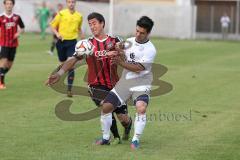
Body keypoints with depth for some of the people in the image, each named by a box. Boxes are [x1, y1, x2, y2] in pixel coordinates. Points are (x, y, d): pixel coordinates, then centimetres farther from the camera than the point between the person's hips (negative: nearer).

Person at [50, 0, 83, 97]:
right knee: (63, 64, 13)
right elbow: (53, 26, 3)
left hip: (72, 42, 0)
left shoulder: (79, 16, 4)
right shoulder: (61, 14, -2)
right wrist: (57, 34, -13)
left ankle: (69, 89, -15)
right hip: (61, 41, 0)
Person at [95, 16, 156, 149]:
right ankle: (106, 138, 16)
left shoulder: (150, 50, -12)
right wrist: (119, 52, -22)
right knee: (106, 107, -1)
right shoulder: (128, 42, 5)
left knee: (141, 108, -30)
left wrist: (121, 62, -27)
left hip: (141, 83, -5)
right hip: (125, 81, 5)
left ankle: (136, 140, -15)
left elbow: (138, 68, -19)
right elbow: (122, 59, 0)